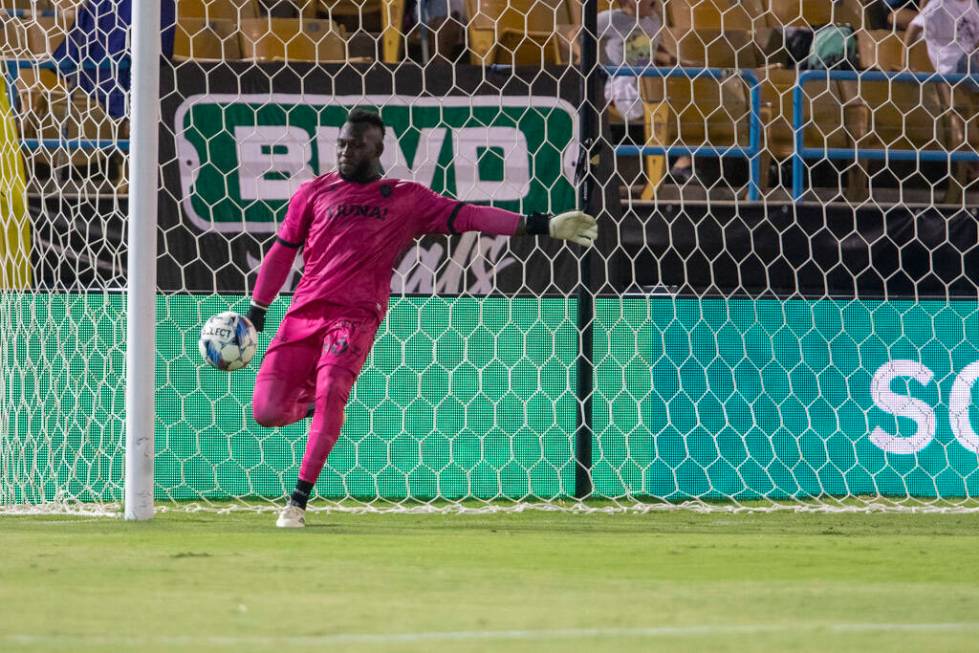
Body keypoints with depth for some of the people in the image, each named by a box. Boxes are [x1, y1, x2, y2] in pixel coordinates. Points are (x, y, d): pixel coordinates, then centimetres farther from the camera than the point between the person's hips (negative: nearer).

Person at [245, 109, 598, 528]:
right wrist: (254, 314, 13)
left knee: (330, 394, -26)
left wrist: (541, 225, -10)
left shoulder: (405, 199, 6)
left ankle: (298, 501, -17)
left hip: (356, 317, -2)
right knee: (266, 411, -8)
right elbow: (281, 253, 15)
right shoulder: (314, 193, 10)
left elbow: (466, 216, 0)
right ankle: (312, 402, 28)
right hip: (303, 313, 2)